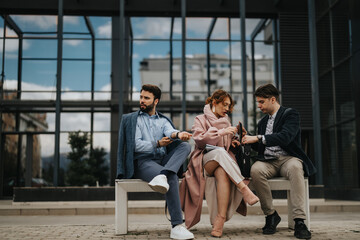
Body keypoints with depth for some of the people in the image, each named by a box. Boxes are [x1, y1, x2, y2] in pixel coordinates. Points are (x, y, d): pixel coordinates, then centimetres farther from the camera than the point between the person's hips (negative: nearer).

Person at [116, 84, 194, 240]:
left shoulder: (163, 120, 21)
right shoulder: (132, 119, 13)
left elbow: (170, 132, -4)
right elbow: (136, 145, -1)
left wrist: (178, 134, -27)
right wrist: (157, 144, -7)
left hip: (163, 161, 4)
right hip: (142, 162, -4)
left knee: (185, 145, -21)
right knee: (172, 178, -33)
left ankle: (162, 176, -45)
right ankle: (176, 227, -35)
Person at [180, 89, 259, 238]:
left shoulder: (226, 122, 28)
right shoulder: (201, 120, 15)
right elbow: (199, 140, -4)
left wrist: (234, 143, 9)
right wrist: (221, 132, -11)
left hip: (224, 162, 3)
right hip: (204, 159, -2)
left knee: (222, 173, -36)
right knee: (220, 151, -38)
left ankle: (220, 219, -46)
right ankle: (244, 188, -41)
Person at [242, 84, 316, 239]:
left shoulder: (290, 114, 1)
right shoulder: (262, 122, 22)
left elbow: (285, 137, -17)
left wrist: (258, 138, -22)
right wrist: (249, 139, 5)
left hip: (288, 158, -4)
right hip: (268, 161, 4)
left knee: (295, 167, -39)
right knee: (255, 169, -31)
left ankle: (299, 221, -39)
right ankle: (270, 215, -18)